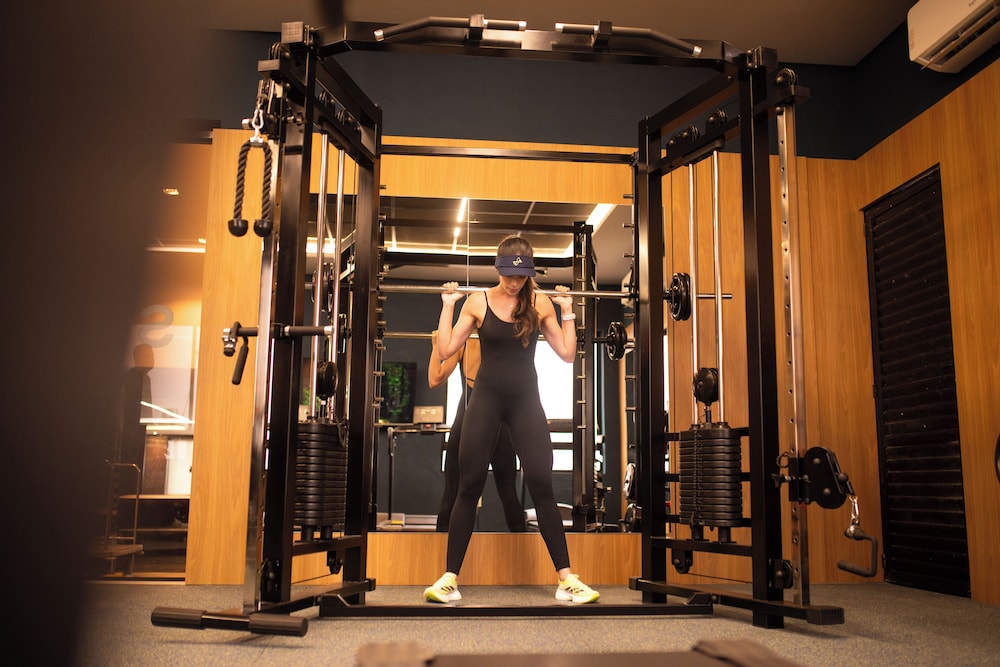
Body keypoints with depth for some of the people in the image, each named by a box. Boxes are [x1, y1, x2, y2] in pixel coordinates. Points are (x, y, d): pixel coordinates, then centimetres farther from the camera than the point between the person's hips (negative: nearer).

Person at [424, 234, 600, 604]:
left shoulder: (541, 304, 0)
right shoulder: (477, 302, -2)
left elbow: (567, 353, -1)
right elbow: (445, 350, -4)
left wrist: (567, 310, -3)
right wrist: (448, 305, -6)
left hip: (525, 400, 0)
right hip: (486, 397, 0)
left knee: (542, 486, -2)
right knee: (469, 486, 1)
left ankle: (566, 578, 7)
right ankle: (450, 577, 10)